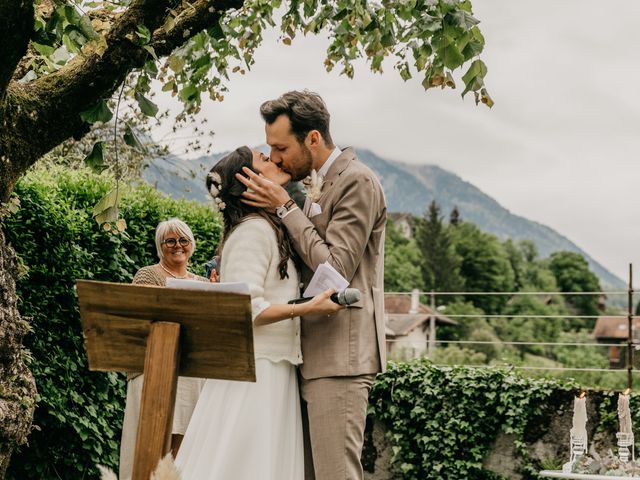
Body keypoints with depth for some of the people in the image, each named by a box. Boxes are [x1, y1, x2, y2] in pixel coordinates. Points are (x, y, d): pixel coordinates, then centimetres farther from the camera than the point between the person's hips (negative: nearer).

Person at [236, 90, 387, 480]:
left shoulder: (357, 182, -10)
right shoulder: (320, 184, 18)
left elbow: (335, 268, -17)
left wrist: (285, 208, -12)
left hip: (341, 352, -9)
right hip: (316, 353, 10)